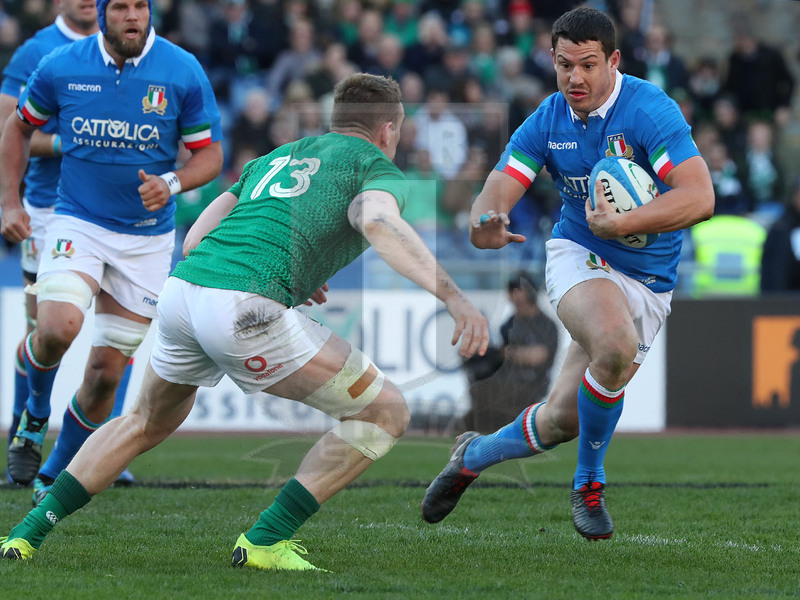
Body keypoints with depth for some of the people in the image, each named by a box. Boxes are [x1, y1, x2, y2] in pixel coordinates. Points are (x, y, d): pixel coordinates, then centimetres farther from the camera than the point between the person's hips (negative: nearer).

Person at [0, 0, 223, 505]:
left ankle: (55, 478, 23)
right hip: (77, 222, -1)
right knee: (59, 329, -27)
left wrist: (172, 184, -20)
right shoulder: (61, 67, -5)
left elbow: (210, 154, 0)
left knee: (106, 370, 2)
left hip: (148, 236, 1)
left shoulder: (183, 72, -8)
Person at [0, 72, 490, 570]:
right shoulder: (376, 167, 12)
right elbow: (380, 223, -13)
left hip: (182, 287, 7)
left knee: (149, 422, 34)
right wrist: (452, 295, -22)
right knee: (385, 412, 5)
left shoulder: (274, 159, 32)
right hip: (244, 310, -7)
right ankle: (266, 541, 0)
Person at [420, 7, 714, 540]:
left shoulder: (650, 110, -18)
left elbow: (700, 198, -27)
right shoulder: (547, 122, -5)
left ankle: (475, 455, 33)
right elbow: (498, 189, -9)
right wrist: (485, 225, -34)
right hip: (579, 257, 0)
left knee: (563, 420, -1)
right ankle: (588, 486, -10)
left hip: (649, 282, 0)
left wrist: (622, 224, -36)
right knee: (616, 346, -34)